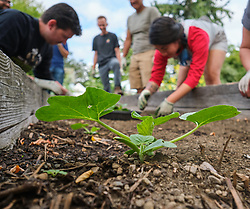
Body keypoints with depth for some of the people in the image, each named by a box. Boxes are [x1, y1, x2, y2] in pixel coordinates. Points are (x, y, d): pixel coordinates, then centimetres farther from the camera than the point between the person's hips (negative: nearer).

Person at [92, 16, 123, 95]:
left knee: (115, 63, -39)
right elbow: (96, 54, 19)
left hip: (111, 59, -3)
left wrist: (119, 62, -11)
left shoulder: (112, 36, 10)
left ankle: (117, 87, -36)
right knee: (106, 87, -2)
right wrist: (93, 67, 14)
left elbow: (117, 51, 4)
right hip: (102, 64, 3)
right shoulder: (96, 39, 18)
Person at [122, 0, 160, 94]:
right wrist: (123, 57, 17)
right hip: (135, 56, 6)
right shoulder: (130, 18, 23)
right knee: (139, 89, -4)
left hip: (149, 53, -5)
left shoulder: (151, 11, 5)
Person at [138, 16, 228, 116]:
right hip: (190, 49, 4)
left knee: (211, 76, -29)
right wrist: (146, 92, -52)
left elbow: (195, 75, -51)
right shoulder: (163, 46, -32)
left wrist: (169, 101, -60)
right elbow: (156, 77, -29)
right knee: (181, 83, -8)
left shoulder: (198, 37, -48)